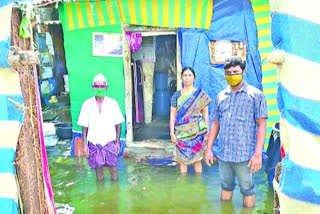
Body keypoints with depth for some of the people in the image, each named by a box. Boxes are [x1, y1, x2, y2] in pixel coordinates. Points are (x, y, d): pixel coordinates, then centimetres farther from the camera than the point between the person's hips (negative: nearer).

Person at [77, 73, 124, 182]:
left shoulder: (113, 103, -2)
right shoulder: (87, 104, -1)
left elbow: (118, 124, 4)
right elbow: (84, 126, 3)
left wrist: (117, 141, 1)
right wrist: (85, 144, 0)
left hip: (110, 142, 0)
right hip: (94, 143, 1)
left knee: (113, 168, 5)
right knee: (98, 167, 10)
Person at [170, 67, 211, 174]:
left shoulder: (200, 94, 3)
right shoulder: (176, 95, 6)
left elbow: (205, 113, 3)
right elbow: (172, 115, 4)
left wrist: (207, 132, -2)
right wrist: (172, 133, -3)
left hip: (197, 132, -1)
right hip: (181, 132, 1)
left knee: (197, 159, 5)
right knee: (182, 160, 5)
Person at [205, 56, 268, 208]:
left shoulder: (255, 95, -3)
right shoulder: (221, 96, 10)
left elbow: (261, 125, -7)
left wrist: (258, 154, -14)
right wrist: (209, 149, 9)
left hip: (244, 155, -4)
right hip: (223, 154, 4)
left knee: (247, 189, 8)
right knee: (226, 187, 17)